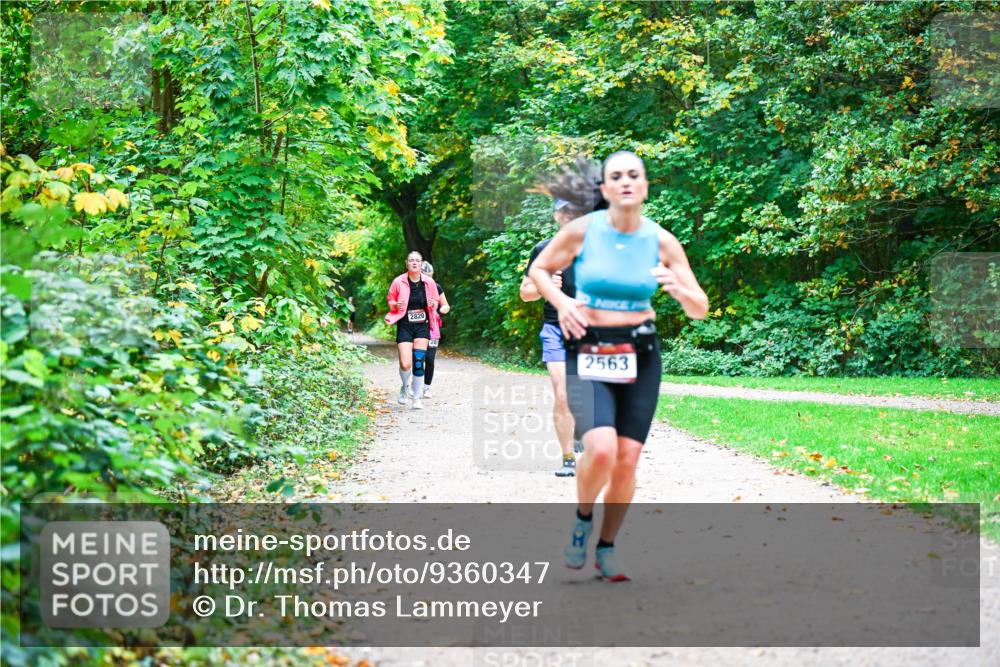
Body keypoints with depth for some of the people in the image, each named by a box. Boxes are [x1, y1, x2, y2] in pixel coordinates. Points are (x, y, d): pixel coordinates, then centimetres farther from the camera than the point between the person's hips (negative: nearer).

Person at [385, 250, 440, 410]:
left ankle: (417, 398, 10)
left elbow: (435, 302, 15)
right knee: (405, 364, -12)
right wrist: (396, 305, -13)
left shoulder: (429, 283, 0)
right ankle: (405, 387, 22)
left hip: (422, 326, 2)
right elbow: (390, 299, 8)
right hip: (404, 326, -2)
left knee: (419, 362, -4)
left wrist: (433, 304, -8)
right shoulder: (398, 282, -5)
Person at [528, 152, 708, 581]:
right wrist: (560, 301, -8)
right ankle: (583, 519, 9)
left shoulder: (661, 241, -1)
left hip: (639, 356, 2)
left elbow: (700, 310, 3)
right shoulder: (582, 231, -5)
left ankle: (607, 549, 19)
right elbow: (539, 269, 10)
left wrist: (678, 289, -18)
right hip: (587, 356, -2)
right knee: (601, 450, -22)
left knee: (626, 461, -2)